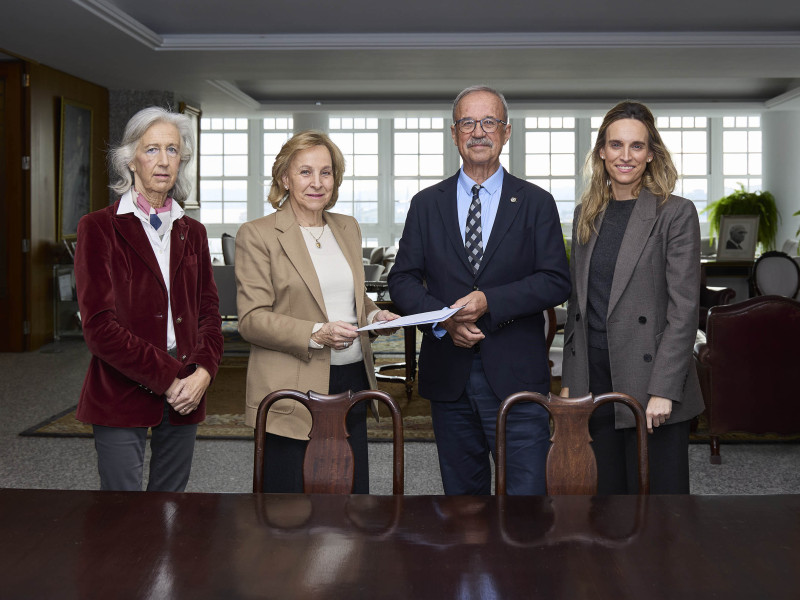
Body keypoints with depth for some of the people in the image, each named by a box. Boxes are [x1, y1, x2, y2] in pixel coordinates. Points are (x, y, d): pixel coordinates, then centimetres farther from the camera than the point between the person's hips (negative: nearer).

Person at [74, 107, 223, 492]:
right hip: (122, 395, -4)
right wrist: (167, 378, -13)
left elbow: (209, 312, 11)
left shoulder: (192, 232, 13)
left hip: (185, 394, 4)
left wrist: (203, 372, -8)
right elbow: (99, 326, -10)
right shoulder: (98, 228, -3)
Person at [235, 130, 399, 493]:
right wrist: (315, 334, -22)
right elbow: (251, 320, -9)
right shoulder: (257, 235, -3)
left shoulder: (348, 229, 15)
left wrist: (375, 315, 3)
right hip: (292, 392, -5)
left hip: (352, 382, 6)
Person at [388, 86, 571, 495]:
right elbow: (402, 280, 5)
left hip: (516, 374, -2)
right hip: (448, 373, 2)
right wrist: (443, 319, -13)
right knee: (461, 491, 13)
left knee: (527, 488, -6)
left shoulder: (536, 203, 5)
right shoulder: (426, 205, 10)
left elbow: (557, 282, -3)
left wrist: (490, 301, -16)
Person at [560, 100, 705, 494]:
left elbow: (683, 309, -10)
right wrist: (569, 380, 9)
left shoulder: (676, 214, -5)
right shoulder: (586, 215, 11)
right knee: (607, 494, 12)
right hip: (594, 384, 5)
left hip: (651, 389, -5)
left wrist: (664, 389, -17)